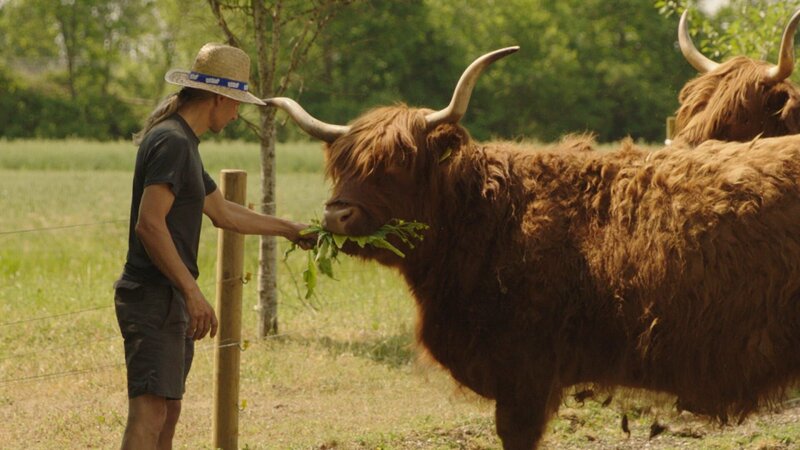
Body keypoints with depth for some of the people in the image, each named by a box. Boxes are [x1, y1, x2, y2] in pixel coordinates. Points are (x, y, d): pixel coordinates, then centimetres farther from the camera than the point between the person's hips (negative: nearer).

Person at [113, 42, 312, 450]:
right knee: (149, 413, -16)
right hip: (154, 298, -11)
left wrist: (288, 229, 37)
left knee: (168, 414, 15)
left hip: (171, 301, 11)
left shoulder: (183, 142, 18)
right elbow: (149, 223, -23)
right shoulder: (171, 142, -14)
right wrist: (192, 292, -24)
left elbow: (223, 212, 29)